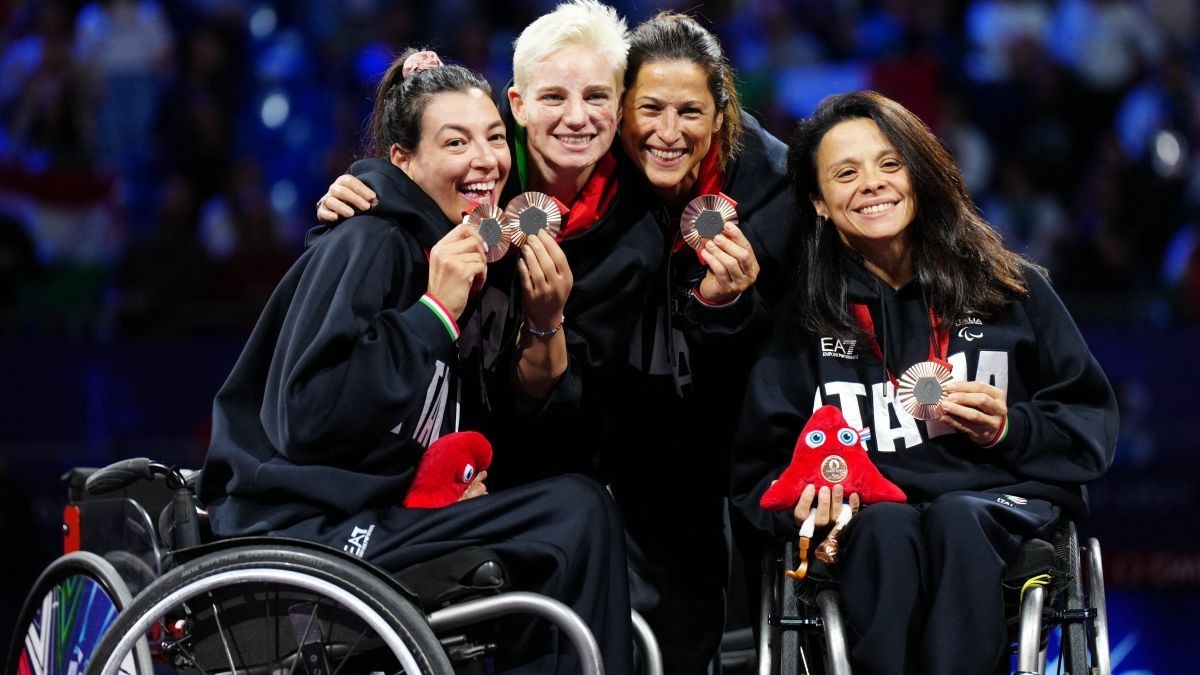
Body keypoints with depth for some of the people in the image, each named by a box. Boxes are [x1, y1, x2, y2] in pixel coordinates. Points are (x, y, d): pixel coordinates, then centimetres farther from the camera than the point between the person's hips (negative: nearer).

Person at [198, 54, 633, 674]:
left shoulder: (471, 258, 14)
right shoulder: (366, 245, -11)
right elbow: (308, 420, -22)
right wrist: (436, 311, -19)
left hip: (380, 517, 9)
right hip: (305, 534, -9)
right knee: (576, 514, -16)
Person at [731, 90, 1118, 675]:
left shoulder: (1010, 289, 13)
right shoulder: (801, 317, 14)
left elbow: (1090, 426, 14)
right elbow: (761, 464, 13)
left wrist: (1011, 428, -5)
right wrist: (800, 507, -9)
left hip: (1003, 504, 0)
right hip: (862, 530, 0)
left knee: (957, 519, -36)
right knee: (888, 526, -36)